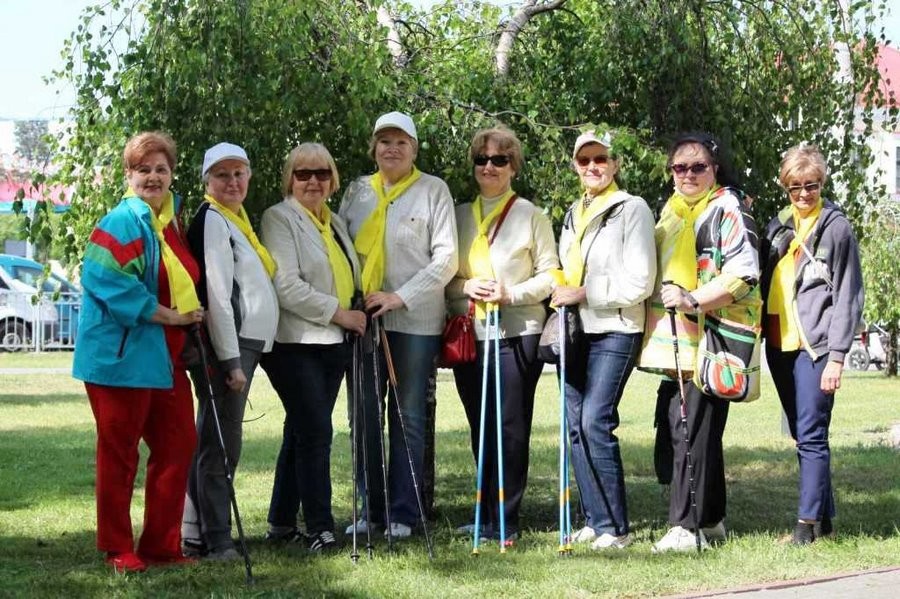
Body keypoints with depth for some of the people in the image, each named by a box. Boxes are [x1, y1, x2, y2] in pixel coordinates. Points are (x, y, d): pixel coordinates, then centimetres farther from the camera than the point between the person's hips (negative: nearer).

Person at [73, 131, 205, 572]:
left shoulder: (172, 218, 13)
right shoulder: (123, 222, -12)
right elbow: (109, 283, -22)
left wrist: (191, 315, 9)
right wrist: (168, 315, -17)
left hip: (166, 356, 8)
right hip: (122, 354, -8)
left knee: (177, 445, 8)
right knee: (119, 453, 0)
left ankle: (162, 544, 17)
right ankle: (117, 549, 10)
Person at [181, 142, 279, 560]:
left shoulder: (237, 219, 18)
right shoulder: (212, 220, -10)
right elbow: (217, 296, -17)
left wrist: (242, 357, 18)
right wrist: (231, 361, -19)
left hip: (244, 344, 9)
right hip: (225, 348, -9)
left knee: (210, 441, 11)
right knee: (221, 443, -7)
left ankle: (195, 535, 16)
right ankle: (216, 540, -3)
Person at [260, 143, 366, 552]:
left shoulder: (335, 223, 19)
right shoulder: (279, 218, -5)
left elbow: (352, 280, 28)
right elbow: (287, 287, -15)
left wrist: (362, 318, 12)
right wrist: (340, 314, -14)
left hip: (333, 343, 7)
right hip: (295, 342, -7)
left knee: (301, 432, 10)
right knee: (316, 431, -10)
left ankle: (281, 522, 17)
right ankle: (320, 529, -6)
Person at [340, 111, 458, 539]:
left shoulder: (433, 190, 0)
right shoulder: (357, 191, 11)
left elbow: (445, 259, -5)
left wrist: (400, 297, -14)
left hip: (415, 319, -3)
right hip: (362, 317, 3)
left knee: (408, 417, 2)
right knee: (364, 416, 5)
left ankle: (403, 512, 9)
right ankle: (369, 507, 15)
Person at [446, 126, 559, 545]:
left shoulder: (531, 215, 2)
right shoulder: (459, 216, 13)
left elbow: (550, 274, 0)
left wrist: (511, 294, -14)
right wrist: (466, 287, -7)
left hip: (517, 334, -4)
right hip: (469, 335, 4)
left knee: (511, 428, -4)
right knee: (480, 428, 8)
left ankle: (505, 519, 2)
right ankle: (486, 514, 18)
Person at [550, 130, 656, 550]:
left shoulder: (632, 209, -4)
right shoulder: (573, 214, 18)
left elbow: (639, 283, -11)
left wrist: (584, 293, -13)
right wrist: (562, 298, 9)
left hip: (615, 330, -7)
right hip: (576, 330, 7)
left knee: (595, 422, -16)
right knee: (575, 425, 4)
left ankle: (615, 527, -10)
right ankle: (594, 519, 11)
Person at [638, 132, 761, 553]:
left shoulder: (726, 209, -5)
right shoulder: (671, 210, 20)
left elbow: (744, 273, -15)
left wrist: (694, 300, -23)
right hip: (675, 342, 9)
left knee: (694, 433, -11)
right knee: (681, 429, 11)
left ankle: (686, 526, -10)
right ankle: (710, 520, 22)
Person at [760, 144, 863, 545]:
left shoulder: (836, 227, -3)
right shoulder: (777, 226, 15)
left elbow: (847, 296, -7)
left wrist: (836, 355, -13)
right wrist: (762, 335, 8)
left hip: (814, 345, -7)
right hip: (780, 343, 7)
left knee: (811, 436, -8)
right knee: (802, 435, 11)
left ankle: (809, 521, -5)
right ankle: (824, 516, 20)